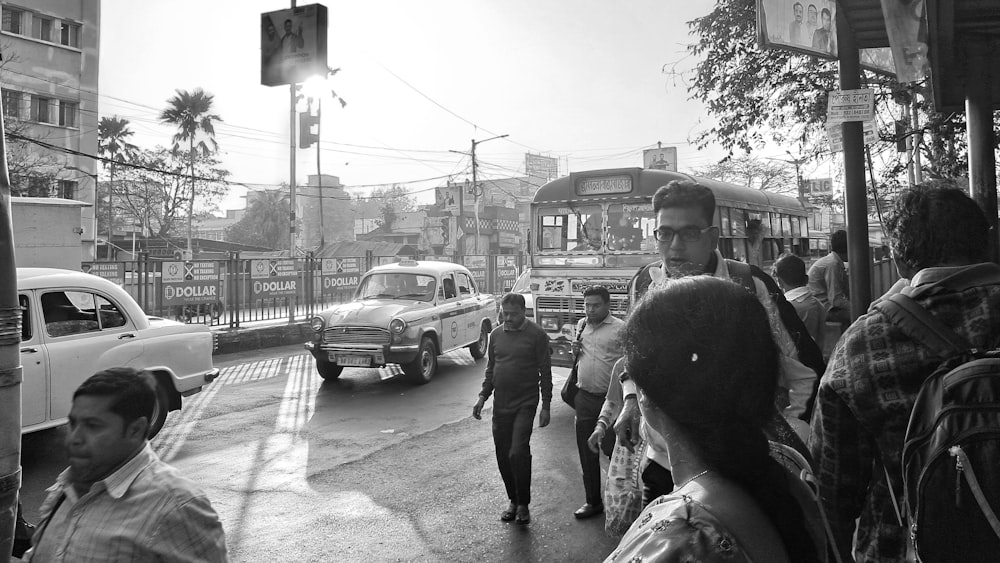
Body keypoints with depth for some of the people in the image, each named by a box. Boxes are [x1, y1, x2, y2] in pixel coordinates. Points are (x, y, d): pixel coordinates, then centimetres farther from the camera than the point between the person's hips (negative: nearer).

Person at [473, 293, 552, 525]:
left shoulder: (536, 335, -6)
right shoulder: (496, 334, 8)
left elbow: (545, 372, -4)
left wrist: (546, 406, -6)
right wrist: (483, 397, 5)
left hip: (525, 403, -5)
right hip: (500, 404, 5)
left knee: (518, 452, -13)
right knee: (503, 456, 8)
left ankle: (523, 504, 4)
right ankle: (513, 501, 24)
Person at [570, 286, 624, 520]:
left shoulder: (620, 329, -10)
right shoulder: (581, 325, 11)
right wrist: (575, 350, 2)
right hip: (585, 397, 6)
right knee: (587, 453, 12)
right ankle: (593, 501, 26)